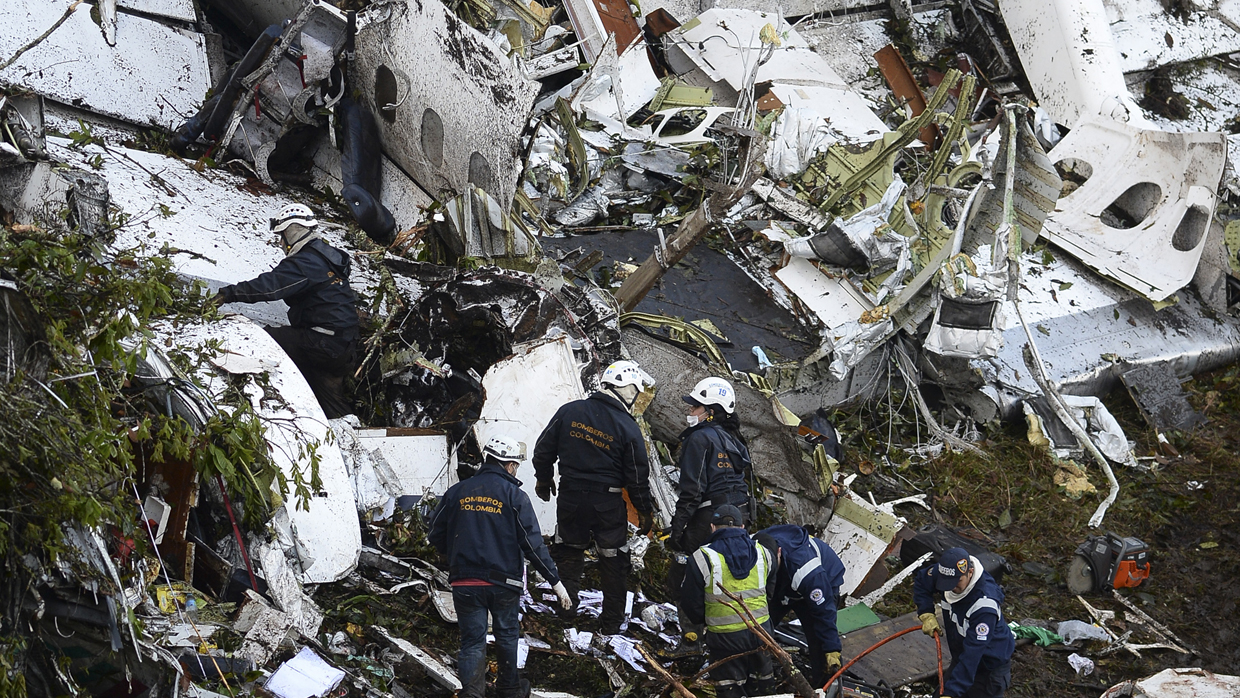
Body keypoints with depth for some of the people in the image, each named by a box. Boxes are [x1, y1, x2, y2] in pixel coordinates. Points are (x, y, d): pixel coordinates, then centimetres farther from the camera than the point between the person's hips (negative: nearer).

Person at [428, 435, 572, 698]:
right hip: (504, 583, -1)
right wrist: (555, 581, -4)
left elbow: (436, 537, 8)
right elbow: (533, 544, -10)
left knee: (472, 641, 6)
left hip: (464, 583, 1)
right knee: (506, 634, 20)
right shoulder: (514, 496, -6)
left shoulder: (456, 492, 2)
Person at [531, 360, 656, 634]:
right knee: (614, 563, 12)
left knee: (568, 555, 17)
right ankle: (611, 626, 18)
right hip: (608, 504, -2)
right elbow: (637, 476, -6)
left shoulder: (569, 411, -4)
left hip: (570, 498, 2)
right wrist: (645, 512, 6)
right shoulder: (627, 428, -11)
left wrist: (544, 480, 21)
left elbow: (543, 449, 4)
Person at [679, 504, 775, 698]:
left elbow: (691, 602, -7)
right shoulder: (762, 553, 0)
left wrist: (701, 620, 14)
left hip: (725, 637, -4)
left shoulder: (702, 558, -13)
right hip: (761, 631, 4)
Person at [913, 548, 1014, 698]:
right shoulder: (945, 574, -18)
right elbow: (921, 582, 7)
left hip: (990, 667, -7)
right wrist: (927, 614, -8)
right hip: (960, 657, 7)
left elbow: (972, 653, -38)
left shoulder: (985, 605, -38)